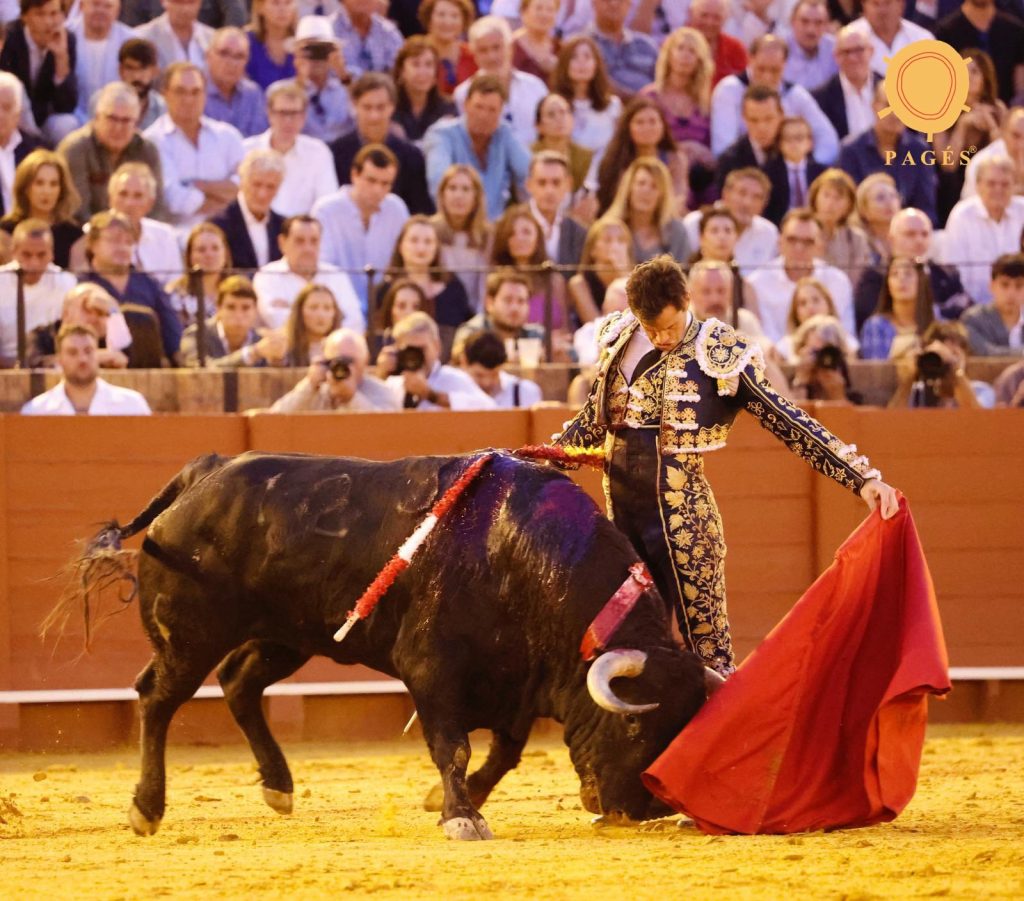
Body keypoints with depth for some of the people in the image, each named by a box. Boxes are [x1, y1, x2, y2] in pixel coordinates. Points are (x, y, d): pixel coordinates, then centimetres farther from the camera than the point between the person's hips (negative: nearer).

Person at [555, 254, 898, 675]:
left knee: (706, 642, -5)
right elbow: (592, 421, 21)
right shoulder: (619, 343, 5)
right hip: (620, 509, 5)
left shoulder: (721, 355, -9)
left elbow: (786, 420, -10)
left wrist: (861, 477, -15)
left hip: (682, 514, -5)